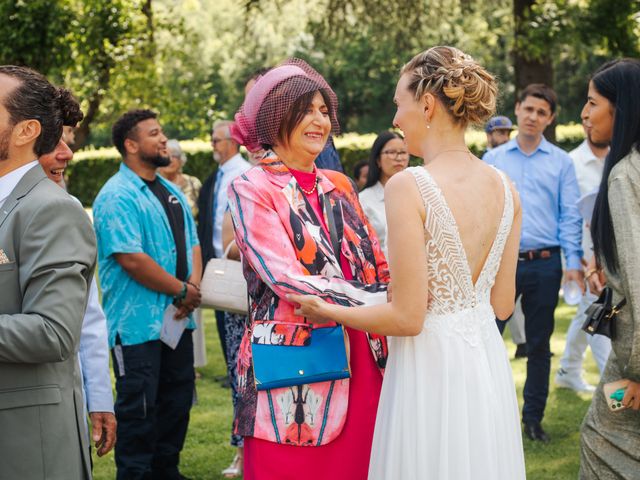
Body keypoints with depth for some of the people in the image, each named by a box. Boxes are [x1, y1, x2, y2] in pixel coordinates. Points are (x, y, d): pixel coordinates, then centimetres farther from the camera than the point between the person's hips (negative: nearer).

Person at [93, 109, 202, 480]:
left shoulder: (172, 192, 14)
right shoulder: (117, 196, -15)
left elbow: (191, 243, 16)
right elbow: (131, 259, -22)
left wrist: (195, 284, -5)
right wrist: (182, 290, -14)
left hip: (176, 320, 9)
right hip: (138, 323, -8)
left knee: (178, 400, 15)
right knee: (139, 408, -1)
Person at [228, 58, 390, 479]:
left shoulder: (340, 187, 14)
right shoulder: (251, 189, -5)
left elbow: (378, 267, 13)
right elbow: (288, 280, -16)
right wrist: (382, 300, -22)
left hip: (359, 362, 6)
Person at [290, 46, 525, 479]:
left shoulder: (409, 187, -18)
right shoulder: (504, 188, 1)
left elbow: (407, 317, -17)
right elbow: (503, 304, 9)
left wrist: (330, 312, -2)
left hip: (430, 364, -6)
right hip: (487, 361, 6)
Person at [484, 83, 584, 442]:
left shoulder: (561, 162, 5)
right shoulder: (493, 159, 7)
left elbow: (570, 215, 1)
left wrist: (574, 261, -9)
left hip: (545, 264, 0)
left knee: (539, 344, 9)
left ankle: (533, 418, 19)